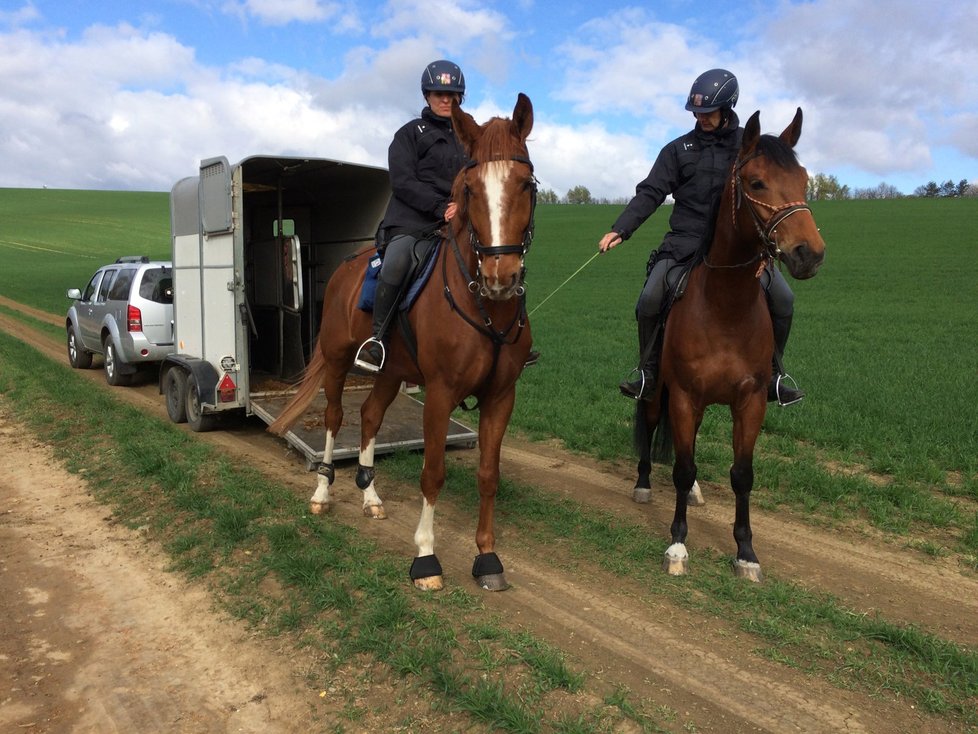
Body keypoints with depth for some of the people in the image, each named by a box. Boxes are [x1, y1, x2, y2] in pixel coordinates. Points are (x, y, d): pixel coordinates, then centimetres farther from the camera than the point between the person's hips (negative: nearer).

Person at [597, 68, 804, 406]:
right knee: (649, 301, -19)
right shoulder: (679, 149, 7)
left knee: (782, 299, -13)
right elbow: (650, 193, 1)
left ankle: (772, 375, 6)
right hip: (686, 242, 0)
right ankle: (648, 374, 0)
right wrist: (620, 230, -10)